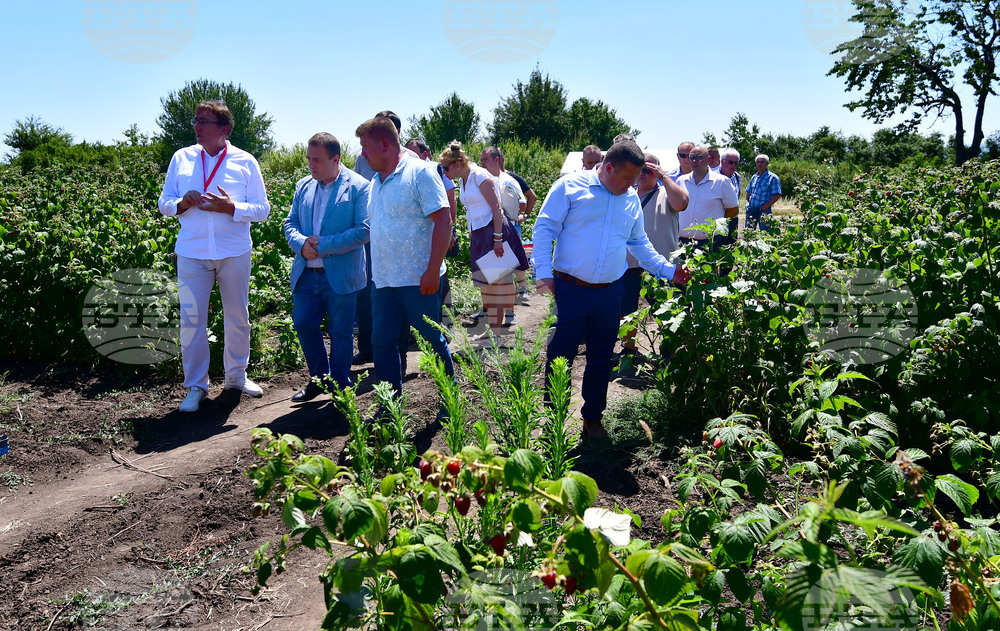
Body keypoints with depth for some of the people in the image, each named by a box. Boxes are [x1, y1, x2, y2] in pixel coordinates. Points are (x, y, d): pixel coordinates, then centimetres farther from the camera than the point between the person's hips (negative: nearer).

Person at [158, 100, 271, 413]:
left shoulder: (245, 162, 1)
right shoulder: (181, 158, 7)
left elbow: (262, 209, -1)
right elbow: (164, 203, 11)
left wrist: (230, 207, -18)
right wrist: (181, 204, -12)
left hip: (234, 252, 0)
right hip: (192, 252, 1)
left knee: (237, 317, 10)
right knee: (191, 320, -1)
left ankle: (236, 375, 28)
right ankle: (196, 386, 12)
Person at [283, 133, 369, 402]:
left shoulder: (358, 186, -7)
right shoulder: (303, 186, 12)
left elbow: (364, 230, -14)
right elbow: (290, 223, 14)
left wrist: (323, 246, -17)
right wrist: (301, 244, -9)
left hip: (341, 276, -5)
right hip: (306, 274, 5)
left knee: (340, 332, 5)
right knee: (303, 324, 7)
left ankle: (340, 387, 21)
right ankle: (319, 377, 28)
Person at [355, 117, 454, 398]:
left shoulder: (420, 172, -9)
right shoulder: (376, 181, 15)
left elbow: (443, 219, -15)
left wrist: (432, 271, -19)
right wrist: (376, 269, 14)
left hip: (417, 280, -7)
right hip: (383, 280, 7)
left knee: (433, 341, 4)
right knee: (382, 343, 7)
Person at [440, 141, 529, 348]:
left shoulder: (480, 176, -13)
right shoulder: (463, 180, 12)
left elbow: (496, 208, -17)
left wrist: (497, 239, -22)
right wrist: (471, 234, 15)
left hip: (493, 231, -9)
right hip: (478, 234, 9)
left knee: (495, 282, -6)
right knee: (486, 283, 11)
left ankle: (495, 334, -2)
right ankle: (491, 330, 19)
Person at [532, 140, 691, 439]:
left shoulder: (632, 199, 11)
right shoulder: (570, 186, -5)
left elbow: (639, 243, 21)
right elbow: (544, 228, -6)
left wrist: (667, 269, 12)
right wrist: (544, 272, -13)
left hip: (610, 293, 5)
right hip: (570, 290, -4)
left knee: (601, 359, 13)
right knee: (560, 356, 1)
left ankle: (593, 417, 28)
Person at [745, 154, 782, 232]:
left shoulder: (772, 178, -2)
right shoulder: (754, 177, 16)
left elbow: (777, 195, -7)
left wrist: (767, 205, -17)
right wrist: (747, 202, 6)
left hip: (764, 209, -6)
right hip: (751, 209, 6)